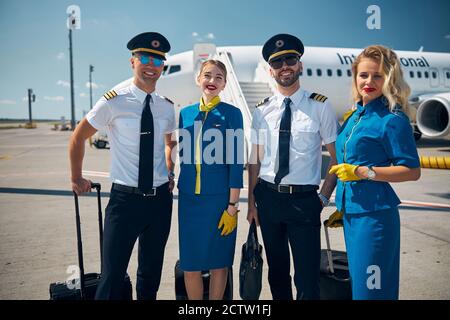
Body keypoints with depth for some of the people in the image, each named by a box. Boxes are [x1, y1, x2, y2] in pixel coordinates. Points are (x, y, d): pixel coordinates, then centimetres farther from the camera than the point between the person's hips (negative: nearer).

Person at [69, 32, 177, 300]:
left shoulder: (167, 107, 5)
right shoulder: (114, 101, -8)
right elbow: (78, 137, 3)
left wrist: (170, 172, 10)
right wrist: (77, 179, 8)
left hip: (161, 199, 4)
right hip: (126, 198, -4)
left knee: (152, 271, 17)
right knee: (113, 275, -2)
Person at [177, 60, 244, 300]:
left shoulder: (232, 114, -3)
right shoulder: (185, 114, 7)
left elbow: (236, 162, -6)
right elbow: (183, 157, 12)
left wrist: (233, 206, -9)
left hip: (219, 198, -3)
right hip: (188, 198, 3)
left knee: (218, 262, 9)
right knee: (189, 264, 9)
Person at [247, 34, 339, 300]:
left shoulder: (319, 106, -4)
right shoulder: (262, 111, 4)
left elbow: (337, 156, -1)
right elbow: (255, 160, 5)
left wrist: (324, 197, -6)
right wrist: (252, 203, 3)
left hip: (304, 200, -3)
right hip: (268, 198, 3)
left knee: (308, 278, 1)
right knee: (277, 272, 18)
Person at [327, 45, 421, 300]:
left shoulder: (393, 120, -11)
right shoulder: (355, 116, 11)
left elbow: (412, 171, -12)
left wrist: (363, 172, -19)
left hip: (374, 213, -8)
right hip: (352, 213, 8)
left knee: (370, 288, 0)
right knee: (355, 282, 19)